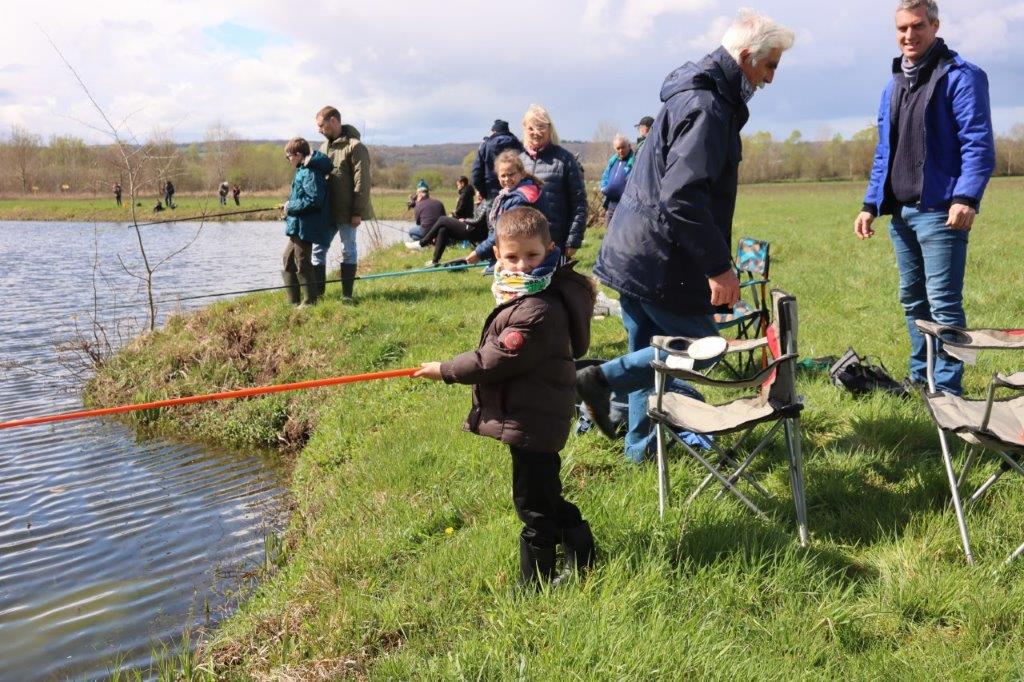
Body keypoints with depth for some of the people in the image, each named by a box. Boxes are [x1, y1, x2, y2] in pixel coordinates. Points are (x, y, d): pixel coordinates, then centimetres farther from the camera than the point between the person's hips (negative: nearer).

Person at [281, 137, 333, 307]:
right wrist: (290, 207, 11)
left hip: (305, 227, -11)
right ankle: (293, 301, 24)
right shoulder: (304, 170, 13)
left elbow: (314, 200, -26)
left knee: (302, 262, -3)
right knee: (288, 258, 17)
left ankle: (310, 301, 7)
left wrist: (291, 206, -16)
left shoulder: (309, 172, -18)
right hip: (298, 225, 11)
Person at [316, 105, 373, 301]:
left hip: (346, 211, -7)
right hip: (325, 210, 7)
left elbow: (362, 182, -15)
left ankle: (347, 295, 11)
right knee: (318, 248, 7)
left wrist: (358, 212, -18)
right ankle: (317, 291, 15)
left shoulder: (355, 146, -11)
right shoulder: (324, 146, 13)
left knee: (348, 251, 3)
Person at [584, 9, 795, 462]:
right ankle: (602, 379, -2)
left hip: (634, 252, 10)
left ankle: (643, 446, 26)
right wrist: (718, 266, -24)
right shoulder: (707, 107, -17)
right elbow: (682, 197, -27)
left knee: (650, 353, 17)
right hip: (661, 260, -10)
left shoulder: (698, 96, 16)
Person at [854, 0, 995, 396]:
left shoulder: (961, 77, -6)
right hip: (901, 212, 8)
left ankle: (946, 388, 0)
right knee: (912, 299, 15)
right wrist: (870, 204, 14)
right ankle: (921, 374, 27)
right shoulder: (893, 85, 17)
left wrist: (966, 197, -26)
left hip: (940, 211, -8)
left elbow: (978, 144, -14)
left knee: (943, 303, -7)